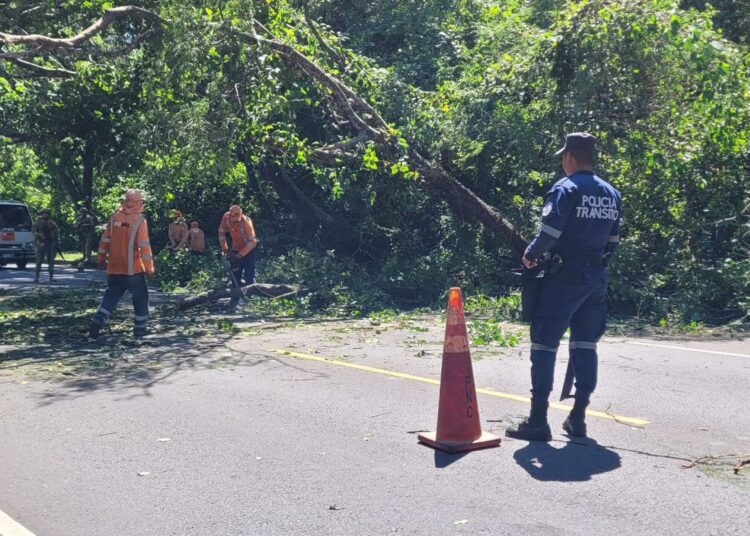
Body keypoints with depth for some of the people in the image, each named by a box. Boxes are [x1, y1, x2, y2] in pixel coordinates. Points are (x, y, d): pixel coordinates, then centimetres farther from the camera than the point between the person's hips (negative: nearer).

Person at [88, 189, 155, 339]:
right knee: (140, 298, 11)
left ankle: (97, 321, -3)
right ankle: (139, 328, 14)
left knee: (111, 296, 14)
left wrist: (101, 258, 22)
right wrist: (149, 267, -9)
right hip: (133, 270, -4)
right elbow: (144, 246, -14)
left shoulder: (114, 218, 3)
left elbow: (105, 240, 9)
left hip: (114, 269, 4)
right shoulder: (139, 220, -11)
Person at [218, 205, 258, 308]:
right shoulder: (226, 217, -16)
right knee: (235, 275, 8)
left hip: (249, 250, -5)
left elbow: (252, 241, -27)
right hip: (236, 250, 5)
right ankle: (235, 298, 19)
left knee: (249, 277, -10)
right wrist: (225, 249, -3)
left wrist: (241, 255, -28)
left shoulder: (246, 221, -29)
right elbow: (222, 232, -1)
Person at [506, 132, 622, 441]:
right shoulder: (611, 194, 13)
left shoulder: (566, 189, -10)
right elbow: (613, 240, 15)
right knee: (585, 346, 11)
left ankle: (538, 420, -3)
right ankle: (578, 419, 16)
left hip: (565, 276, -7)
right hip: (596, 278, 7)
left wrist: (531, 255, -3)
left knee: (544, 343, -3)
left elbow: (550, 232, -19)